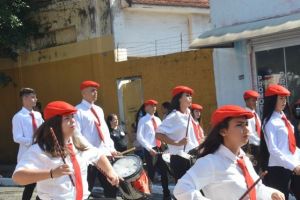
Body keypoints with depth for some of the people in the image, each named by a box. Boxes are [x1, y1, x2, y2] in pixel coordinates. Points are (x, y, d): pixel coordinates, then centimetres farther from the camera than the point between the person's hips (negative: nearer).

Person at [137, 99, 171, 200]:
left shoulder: (158, 120, 15)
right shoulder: (143, 120, -3)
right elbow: (139, 137, -11)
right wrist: (149, 148, -18)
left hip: (159, 148, 6)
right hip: (150, 150, -6)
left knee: (164, 171, 8)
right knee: (151, 173, -1)